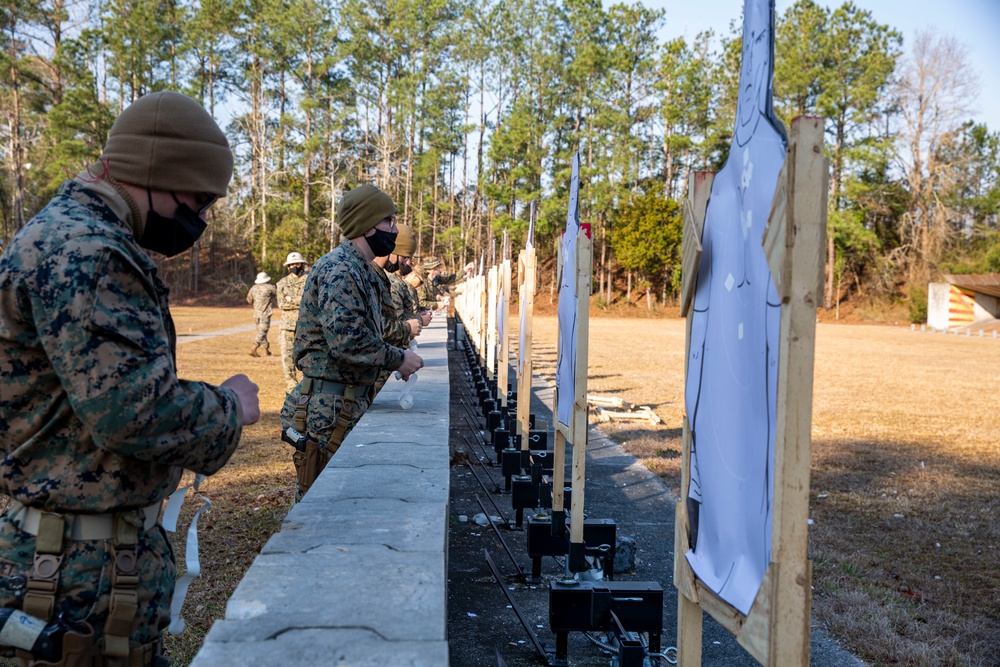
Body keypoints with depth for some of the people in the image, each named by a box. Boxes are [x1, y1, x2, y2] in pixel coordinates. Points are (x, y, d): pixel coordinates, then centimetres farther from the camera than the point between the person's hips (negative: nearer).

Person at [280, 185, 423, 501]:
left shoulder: (362, 270, 16)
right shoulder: (339, 270, -17)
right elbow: (347, 340, -25)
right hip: (330, 407, -10)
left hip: (353, 402, 10)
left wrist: (398, 358, 10)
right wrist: (398, 359, -14)